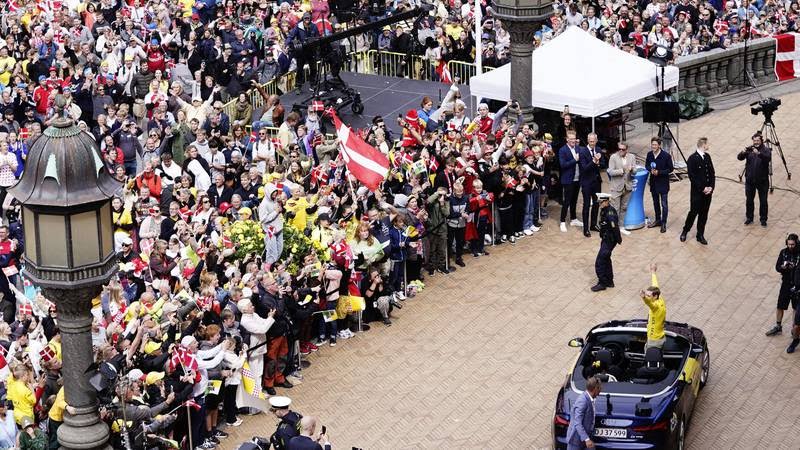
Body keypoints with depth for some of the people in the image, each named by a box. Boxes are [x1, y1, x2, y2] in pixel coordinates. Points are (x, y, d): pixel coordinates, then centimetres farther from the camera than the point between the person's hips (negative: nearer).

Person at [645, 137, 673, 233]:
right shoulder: (649, 154, -2)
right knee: (655, 202, 19)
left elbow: (670, 169, -10)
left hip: (663, 183, -5)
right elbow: (647, 165, 11)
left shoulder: (666, 156, -17)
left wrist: (659, 172, -22)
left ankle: (663, 223, 11)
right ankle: (657, 220, 34)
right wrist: (650, 169, -12)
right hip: (653, 182, 5)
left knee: (664, 204, 1)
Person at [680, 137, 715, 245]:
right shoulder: (692, 158, -13)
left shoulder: (707, 157, 7)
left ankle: (700, 235, 20)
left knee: (704, 214, 10)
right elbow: (692, 177, -16)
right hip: (697, 192, -6)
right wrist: (702, 188, -16)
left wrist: (711, 187, -4)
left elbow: (712, 173, 9)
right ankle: (685, 231, 23)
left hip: (707, 191, 6)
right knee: (693, 212, 2)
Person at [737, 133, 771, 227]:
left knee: (763, 201, 3)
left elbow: (768, 158, -25)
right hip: (750, 180, 2)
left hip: (762, 180, -2)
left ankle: (763, 219, 16)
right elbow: (739, 158, -9)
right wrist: (743, 153, -32)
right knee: (749, 200, 9)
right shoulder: (749, 149, 3)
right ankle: (749, 218, 23)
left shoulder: (766, 150, -4)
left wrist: (759, 153, -42)